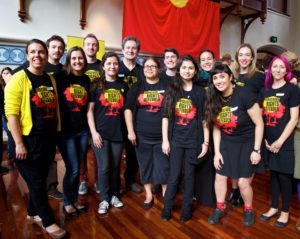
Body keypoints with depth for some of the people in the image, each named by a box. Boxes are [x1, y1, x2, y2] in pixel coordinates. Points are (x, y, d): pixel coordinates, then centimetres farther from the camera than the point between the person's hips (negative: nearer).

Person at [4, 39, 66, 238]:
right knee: (36, 182, 5)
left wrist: (55, 136, 13)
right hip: (27, 141, -6)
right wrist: (18, 143, -18)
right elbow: (11, 113, -15)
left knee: (40, 180, 18)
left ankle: (33, 213, 39)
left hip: (47, 140, 6)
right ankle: (48, 221, 21)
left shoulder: (50, 79, 8)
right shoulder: (19, 78, -11)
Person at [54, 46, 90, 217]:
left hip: (83, 130, 4)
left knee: (77, 168, 13)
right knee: (73, 169, -2)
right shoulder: (60, 77, -5)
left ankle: (75, 199, 31)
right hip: (65, 131, -4)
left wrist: (91, 128, 9)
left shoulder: (87, 79, 9)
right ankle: (67, 203, 21)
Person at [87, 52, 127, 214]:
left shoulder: (123, 86, 8)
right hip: (100, 133, -2)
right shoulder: (96, 85, 0)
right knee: (104, 167, 1)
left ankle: (114, 195, 29)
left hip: (118, 133, 3)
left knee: (115, 166, 11)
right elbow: (89, 110, -2)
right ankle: (105, 199, 20)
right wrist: (94, 132, -10)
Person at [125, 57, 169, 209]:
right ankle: (149, 195, 29)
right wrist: (130, 131, -4)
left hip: (162, 134, -1)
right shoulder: (137, 87, 6)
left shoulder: (166, 86, 1)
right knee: (145, 165, 11)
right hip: (142, 135, 2)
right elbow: (128, 108, 4)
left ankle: (165, 195, 27)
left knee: (163, 166, 6)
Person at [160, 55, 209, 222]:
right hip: (176, 139, 0)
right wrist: (165, 140, -4)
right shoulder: (172, 90, 3)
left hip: (194, 140, 0)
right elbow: (166, 117, 1)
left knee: (189, 175, 11)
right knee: (174, 175, 6)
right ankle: (168, 207, 23)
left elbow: (204, 119, 2)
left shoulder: (200, 92, 3)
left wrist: (206, 142, -1)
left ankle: (187, 207, 27)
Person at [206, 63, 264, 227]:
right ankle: (220, 208, 31)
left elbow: (259, 123, -15)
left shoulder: (243, 95, -21)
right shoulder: (214, 99, -6)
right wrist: (217, 152, -1)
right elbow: (216, 128, 1)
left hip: (247, 143, -4)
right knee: (220, 177, 7)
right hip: (226, 143, 4)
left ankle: (248, 210, 31)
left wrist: (256, 150, -14)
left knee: (243, 182, 1)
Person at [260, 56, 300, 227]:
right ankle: (274, 207, 28)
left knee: (284, 176, 4)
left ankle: (285, 212, 21)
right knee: (274, 173, 13)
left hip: (284, 142, -4)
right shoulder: (266, 90, 10)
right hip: (269, 142, 4)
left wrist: (280, 141, -13)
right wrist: (264, 139, 1)